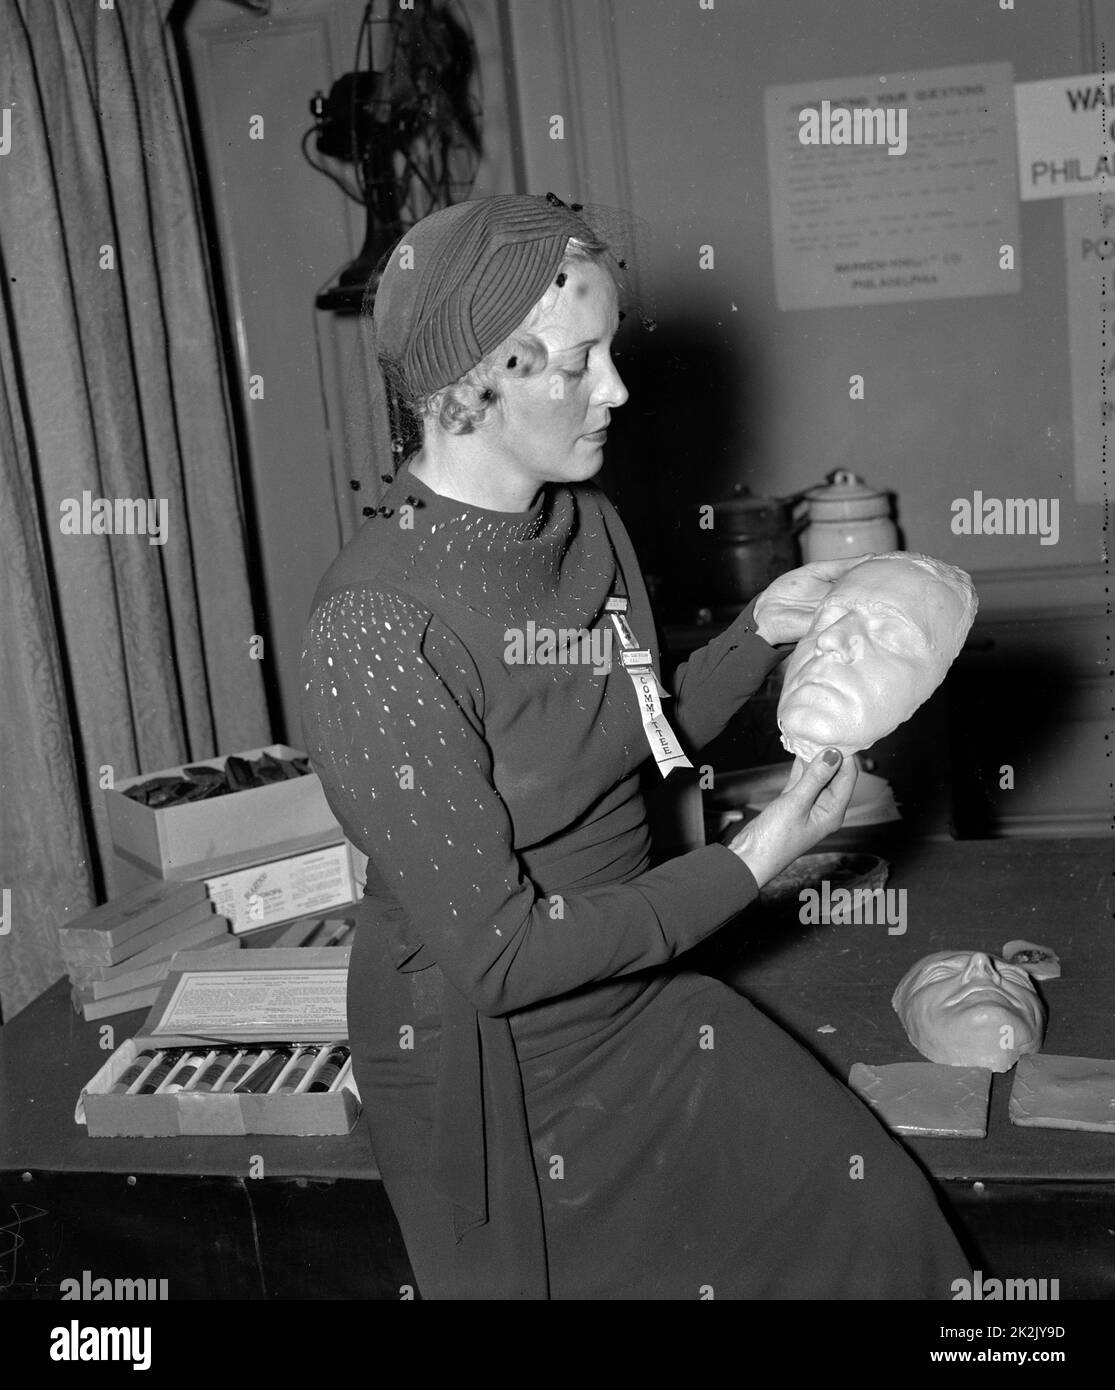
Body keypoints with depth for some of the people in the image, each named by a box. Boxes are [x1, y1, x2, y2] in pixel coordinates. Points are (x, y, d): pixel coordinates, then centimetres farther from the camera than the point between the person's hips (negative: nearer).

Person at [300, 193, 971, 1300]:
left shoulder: (587, 524, -6)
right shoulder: (372, 627, -30)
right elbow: (495, 952, -27)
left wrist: (762, 628, -5)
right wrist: (751, 864, -21)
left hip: (637, 992, 7)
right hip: (488, 1058, -6)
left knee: (877, 1216, 9)